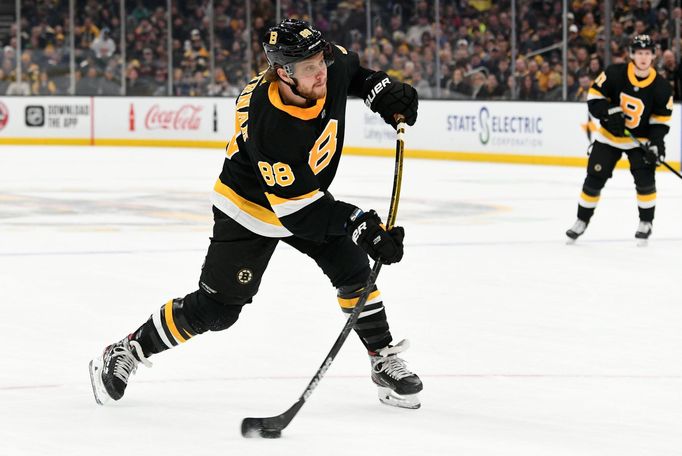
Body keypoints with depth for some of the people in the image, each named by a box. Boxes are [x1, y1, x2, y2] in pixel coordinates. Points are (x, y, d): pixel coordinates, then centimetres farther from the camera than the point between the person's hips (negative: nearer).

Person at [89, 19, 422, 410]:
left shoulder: (331, 66, -21)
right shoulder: (267, 126, -40)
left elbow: (354, 71, 9)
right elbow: (297, 209, -35)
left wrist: (384, 91, -9)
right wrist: (361, 225, -39)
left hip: (310, 194, 6)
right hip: (248, 206, -6)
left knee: (354, 271, -7)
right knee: (216, 308, -3)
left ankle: (385, 360, 10)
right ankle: (126, 353, 12)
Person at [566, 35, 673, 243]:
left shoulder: (661, 87, -14)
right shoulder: (615, 74, -17)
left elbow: (661, 119, -6)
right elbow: (595, 95, -9)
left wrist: (656, 142, -19)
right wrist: (609, 112, -25)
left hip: (640, 139, 0)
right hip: (609, 136, 0)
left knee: (645, 178, -14)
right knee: (594, 179, 1)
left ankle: (646, 222, 5)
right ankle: (582, 221, 18)